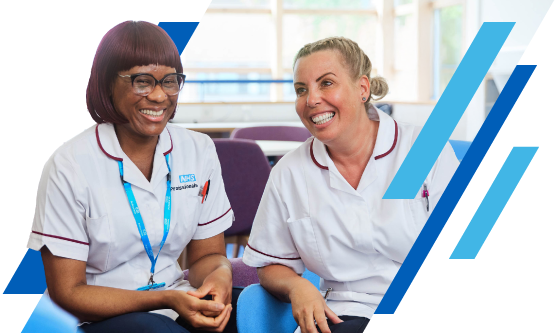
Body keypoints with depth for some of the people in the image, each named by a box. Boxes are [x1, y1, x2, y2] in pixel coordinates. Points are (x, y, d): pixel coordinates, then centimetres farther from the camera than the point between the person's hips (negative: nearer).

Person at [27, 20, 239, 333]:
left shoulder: (199, 151, 3)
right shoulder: (70, 166, -12)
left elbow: (207, 254, 9)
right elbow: (67, 292, -11)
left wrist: (219, 275, -17)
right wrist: (165, 300, -24)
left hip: (180, 302, 4)